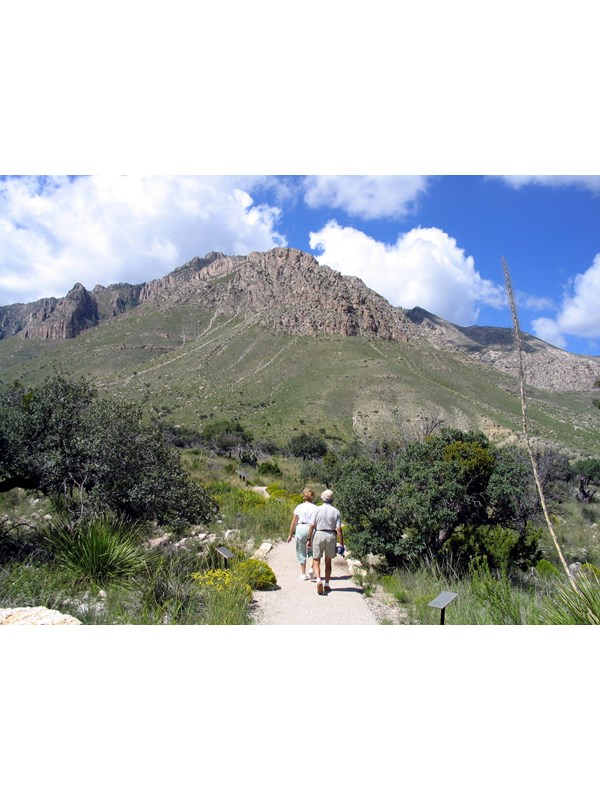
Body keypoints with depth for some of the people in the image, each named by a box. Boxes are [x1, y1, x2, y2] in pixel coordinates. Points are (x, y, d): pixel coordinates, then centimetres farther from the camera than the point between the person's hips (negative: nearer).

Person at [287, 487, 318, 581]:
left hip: (301, 529, 0)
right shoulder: (315, 508, -1)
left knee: (301, 552, 11)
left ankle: (303, 574, 15)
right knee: (312, 551, 19)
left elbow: (293, 523, 2)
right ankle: (312, 569, 2)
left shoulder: (299, 507, 1)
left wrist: (290, 535, 11)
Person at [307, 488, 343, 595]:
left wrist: (309, 539, 1)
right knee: (328, 561, 17)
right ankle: (326, 584, 21)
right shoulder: (335, 511, -3)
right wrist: (341, 544, -2)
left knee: (316, 560, 7)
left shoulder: (318, 509, -5)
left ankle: (318, 579, -16)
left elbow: (312, 525, -7)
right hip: (331, 536, 2)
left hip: (318, 535, -1)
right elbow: (339, 529, -7)